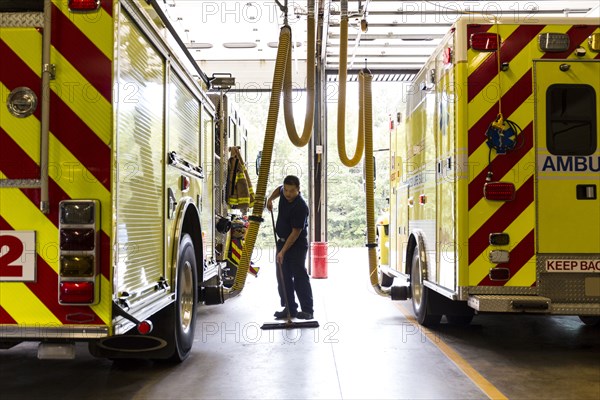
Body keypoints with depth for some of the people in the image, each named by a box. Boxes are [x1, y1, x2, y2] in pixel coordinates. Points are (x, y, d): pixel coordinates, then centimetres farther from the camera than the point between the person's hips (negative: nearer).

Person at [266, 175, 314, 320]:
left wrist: (283, 251, -25)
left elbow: (296, 232, -24)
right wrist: (270, 199, 6)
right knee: (283, 277, 6)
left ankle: (307, 309, -3)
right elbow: (279, 189, 25)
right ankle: (290, 309, 11)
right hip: (282, 241, 8)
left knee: (300, 276, -9)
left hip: (297, 244, -8)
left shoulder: (301, 207, -26)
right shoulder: (284, 192, -3)